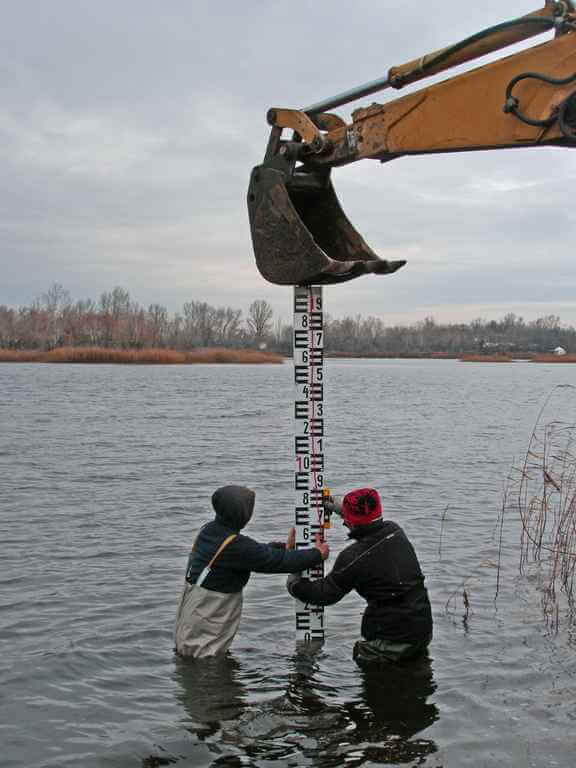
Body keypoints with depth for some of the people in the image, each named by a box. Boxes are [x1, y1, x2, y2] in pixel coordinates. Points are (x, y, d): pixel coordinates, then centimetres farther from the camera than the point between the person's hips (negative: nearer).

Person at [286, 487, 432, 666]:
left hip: (392, 640, -7)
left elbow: (326, 594, -4)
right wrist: (341, 509, 37)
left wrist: (294, 584, 13)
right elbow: (372, 526, 27)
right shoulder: (395, 531, 1)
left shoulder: (353, 557, -18)